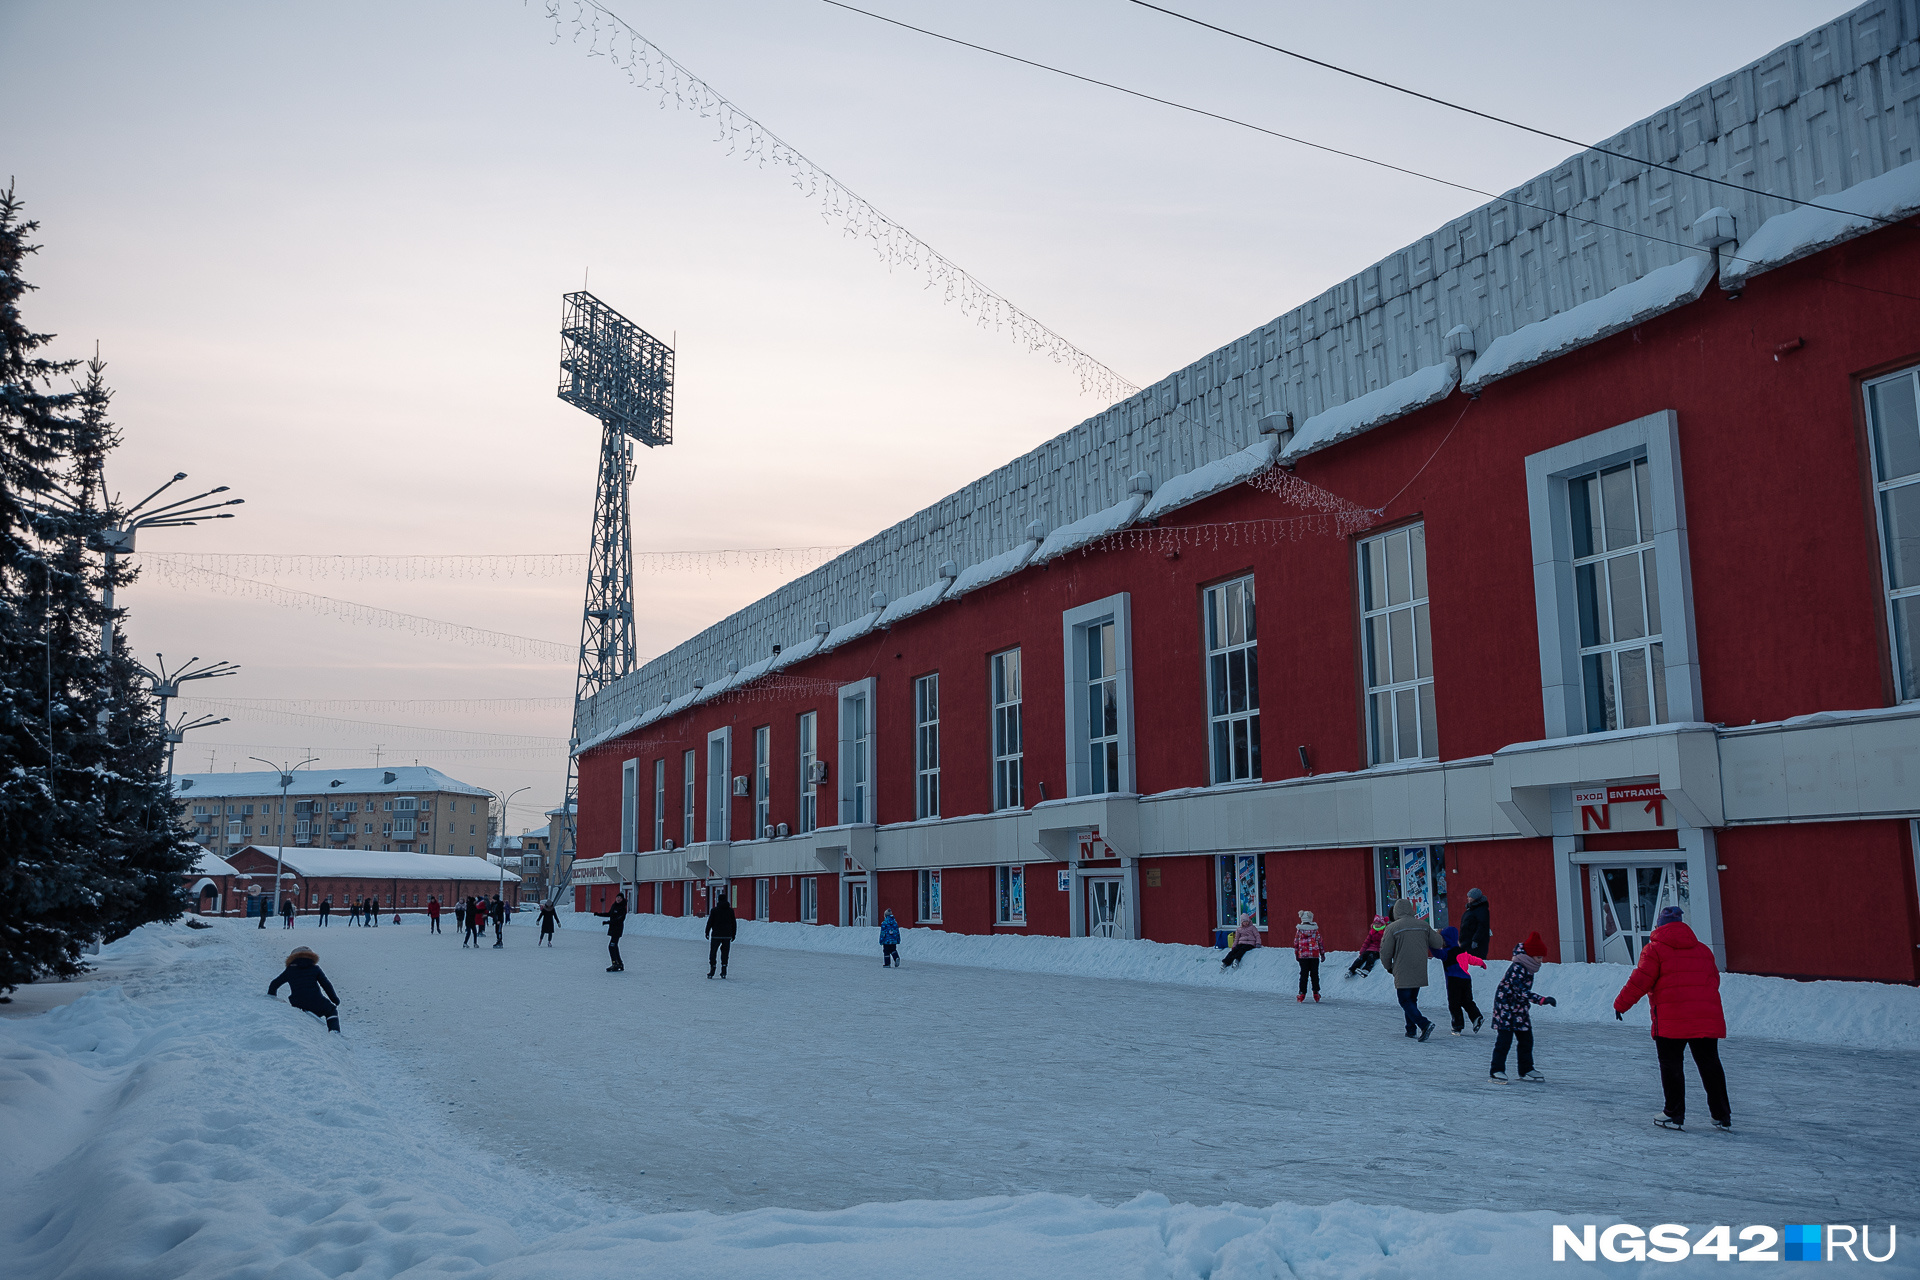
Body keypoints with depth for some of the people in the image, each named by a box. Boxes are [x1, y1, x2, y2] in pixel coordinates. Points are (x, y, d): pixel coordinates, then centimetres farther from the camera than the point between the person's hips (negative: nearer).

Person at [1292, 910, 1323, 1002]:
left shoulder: (1299, 930, -1)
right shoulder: (1315, 929, -1)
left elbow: (1296, 943, 3)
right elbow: (1320, 941, 2)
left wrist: (1296, 954, 13)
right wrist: (1322, 953, 11)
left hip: (1302, 955, 0)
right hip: (1314, 955, 0)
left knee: (1303, 974, 5)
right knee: (1314, 974, 9)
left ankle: (1302, 994, 3)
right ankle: (1316, 993, 9)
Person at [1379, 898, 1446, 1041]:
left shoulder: (1392, 928, -10)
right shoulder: (1423, 925, 2)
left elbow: (1385, 952, -9)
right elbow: (1438, 943, 10)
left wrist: (1389, 967, 9)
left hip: (1402, 973, -5)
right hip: (1419, 973, 5)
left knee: (1405, 1001, 1)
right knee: (1412, 1000, 20)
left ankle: (1424, 1024, -17)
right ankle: (1411, 1029, 20)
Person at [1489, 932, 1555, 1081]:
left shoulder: (1529, 967, 5)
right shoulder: (1517, 968, -24)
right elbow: (1522, 992, -30)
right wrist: (1542, 1000, -36)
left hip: (1520, 1008, 9)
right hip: (1505, 1006, -9)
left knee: (1526, 1039, 10)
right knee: (1505, 1039, -8)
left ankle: (1526, 1070, 21)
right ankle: (1496, 1071, -1)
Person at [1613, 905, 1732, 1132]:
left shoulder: (1654, 949, -2)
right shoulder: (1703, 950, 15)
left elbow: (1640, 981, -6)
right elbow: (1714, 980, 19)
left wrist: (1621, 1004, 4)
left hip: (1671, 1019, -5)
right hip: (1707, 1018, 5)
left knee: (1671, 1065, 6)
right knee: (1710, 1064, 13)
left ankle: (1674, 1115, 7)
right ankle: (1722, 1117, 16)